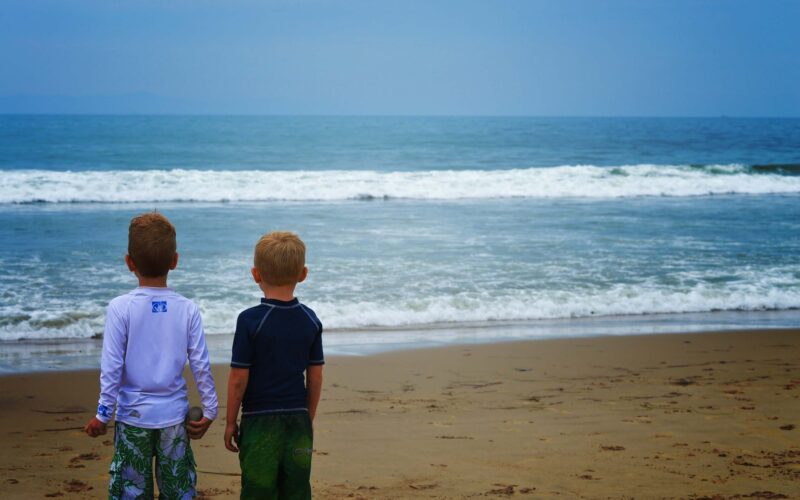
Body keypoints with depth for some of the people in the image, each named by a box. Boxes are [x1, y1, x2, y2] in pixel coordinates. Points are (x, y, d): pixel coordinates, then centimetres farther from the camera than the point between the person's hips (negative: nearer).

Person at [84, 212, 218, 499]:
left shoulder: (120, 308, -10)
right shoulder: (187, 309, -5)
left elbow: (111, 367, -10)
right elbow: (201, 365, -2)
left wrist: (103, 414, -1)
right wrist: (209, 410, 8)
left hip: (133, 415, -2)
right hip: (174, 415, 2)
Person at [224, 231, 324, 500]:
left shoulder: (250, 320, -12)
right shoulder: (310, 320, 1)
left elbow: (239, 379, -10)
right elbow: (315, 377, 6)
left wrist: (231, 422, 1)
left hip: (260, 420, -4)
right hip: (298, 420, 4)